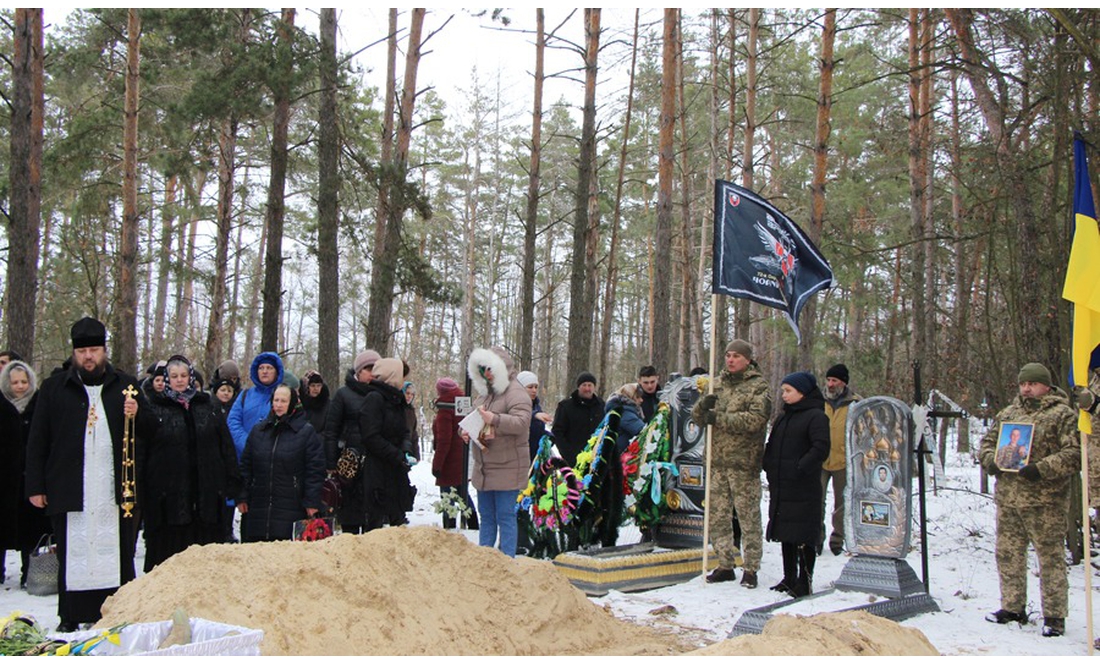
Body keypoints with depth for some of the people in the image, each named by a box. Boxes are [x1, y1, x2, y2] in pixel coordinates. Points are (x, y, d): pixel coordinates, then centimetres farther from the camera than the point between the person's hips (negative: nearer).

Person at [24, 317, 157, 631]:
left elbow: (151, 431, 16)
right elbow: (37, 441, 9)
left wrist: (137, 415, -6)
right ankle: (69, 622, 14)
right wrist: (36, 486, 2)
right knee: (71, 558, 4)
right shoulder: (54, 388, 10)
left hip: (118, 493, 1)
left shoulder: (126, 385, 12)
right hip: (69, 493, 0)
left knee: (119, 558, 3)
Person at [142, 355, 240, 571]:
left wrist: (231, 481, 4)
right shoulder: (156, 407, 4)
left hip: (206, 487, 3)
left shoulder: (207, 405, 12)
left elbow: (226, 445, 11)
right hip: (168, 491, -2)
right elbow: (143, 447, 1)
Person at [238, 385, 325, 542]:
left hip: (291, 510, -4)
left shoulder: (306, 432, 0)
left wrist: (312, 502, -8)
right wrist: (242, 497, 9)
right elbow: (245, 465, 15)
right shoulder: (258, 430, 14)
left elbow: (315, 470, -3)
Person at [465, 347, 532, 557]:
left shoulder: (516, 393, -11)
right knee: (486, 516, 14)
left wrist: (494, 419, -38)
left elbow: (521, 422, -26)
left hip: (507, 469, -8)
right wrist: (466, 431, 3)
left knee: (505, 516, -5)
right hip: (484, 469, 8)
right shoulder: (483, 394, 17)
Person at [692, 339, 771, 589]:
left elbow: (756, 419, -18)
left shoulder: (758, 386, -3)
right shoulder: (718, 384, 14)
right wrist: (703, 405, -10)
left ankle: (751, 568, 8)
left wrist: (719, 418, -18)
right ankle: (725, 565, 19)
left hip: (744, 462, -6)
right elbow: (698, 417, 13)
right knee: (718, 515, 9)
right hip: (717, 460, 6)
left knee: (748, 516, -1)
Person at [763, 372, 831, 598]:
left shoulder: (815, 416, -9)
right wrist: (769, 467, 10)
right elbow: (771, 447, 25)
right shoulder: (783, 417, 17)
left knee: (804, 536, -4)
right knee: (786, 535, 13)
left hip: (803, 489, -8)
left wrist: (799, 469, -21)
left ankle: (804, 581, 2)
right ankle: (789, 579, 22)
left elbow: (821, 448, -18)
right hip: (780, 487, 8)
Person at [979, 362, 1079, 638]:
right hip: (1007, 498, 6)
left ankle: (1054, 615, 6)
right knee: (1008, 554, 11)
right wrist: (990, 460, 0)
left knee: (1050, 557, -1)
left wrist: (1043, 468, -21)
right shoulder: (1007, 414, 16)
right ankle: (1013, 607, 23)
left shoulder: (1063, 415, -2)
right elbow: (987, 441, 21)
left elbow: (1075, 454, -11)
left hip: (1045, 501, -6)